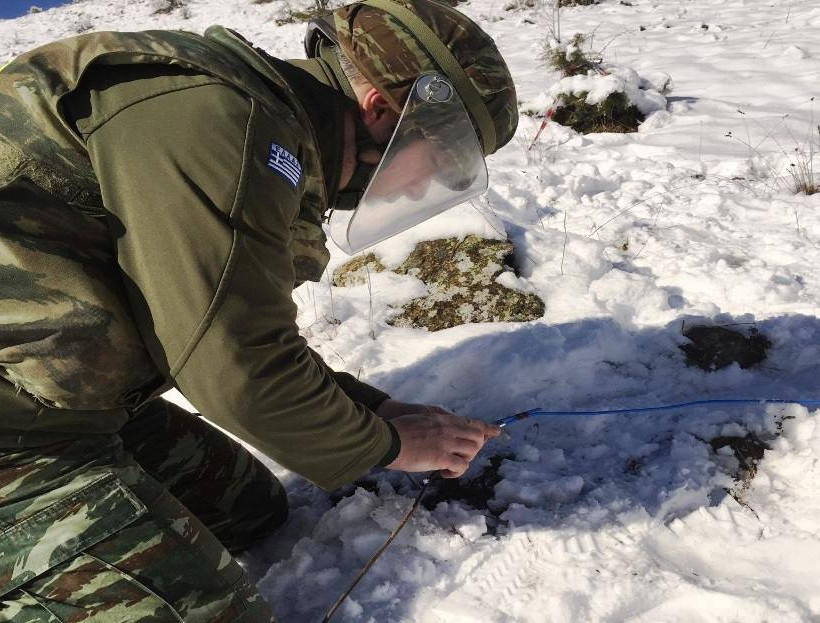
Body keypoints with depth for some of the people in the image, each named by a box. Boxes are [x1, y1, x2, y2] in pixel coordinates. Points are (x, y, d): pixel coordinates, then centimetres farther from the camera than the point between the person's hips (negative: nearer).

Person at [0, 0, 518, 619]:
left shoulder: (281, 137, 8)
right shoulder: (213, 112, -23)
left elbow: (249, 334, 13)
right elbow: (238, 367, -25)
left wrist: (380, 410, 7)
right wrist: (386, 445, -8)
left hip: (74, 397, 10)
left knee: (253, 506, 16)